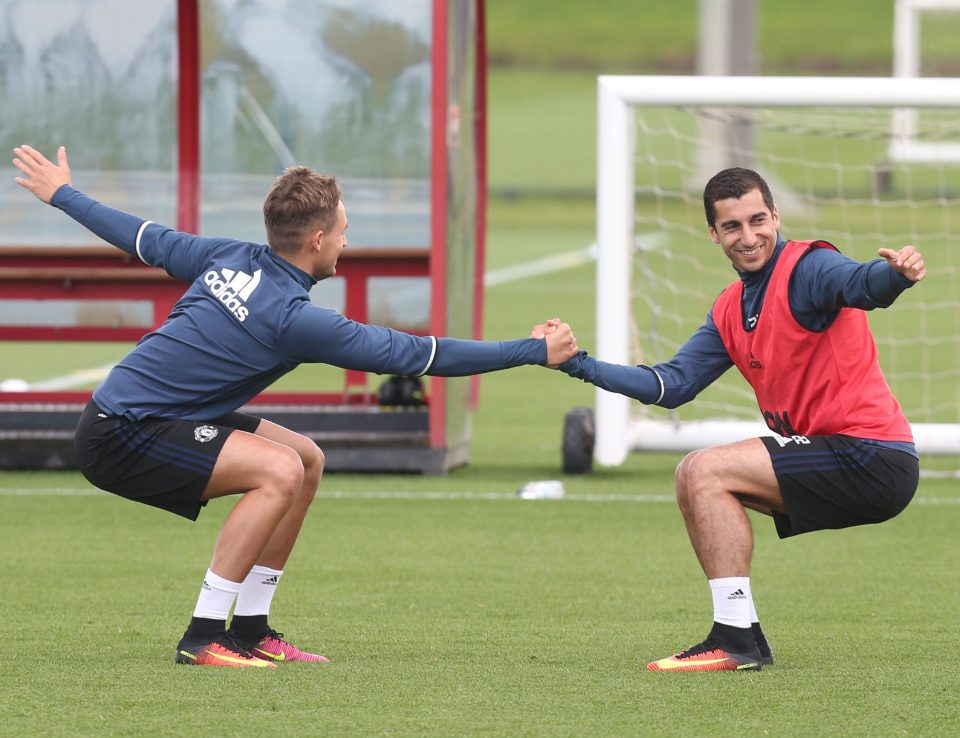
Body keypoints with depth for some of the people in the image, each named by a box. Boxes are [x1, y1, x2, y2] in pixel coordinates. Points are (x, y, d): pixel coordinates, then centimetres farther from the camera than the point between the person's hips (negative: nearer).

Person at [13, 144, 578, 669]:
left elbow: (146, 239, 17)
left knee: (308, 460, 9)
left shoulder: (231, 258, 2)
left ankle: (250, 629, 13)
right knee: (280, 470, -24)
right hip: (119, 440, -10)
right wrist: (535, 352, -12)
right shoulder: (296, 319, -21)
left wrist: (63, 194, 35)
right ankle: (203, 638, -19)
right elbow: (413, 354, -18)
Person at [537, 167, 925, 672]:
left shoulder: (807, 267, -11)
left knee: (707, 472, -16)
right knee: (693, 479, 15)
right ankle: (741, 634, 10)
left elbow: (860, 284, -33)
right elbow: (672, 385, 18)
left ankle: (736, 641, -17)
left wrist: (895, 275, -57)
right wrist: (577, 363, 12)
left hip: (874, 459, -9)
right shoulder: (730, 312, 15)